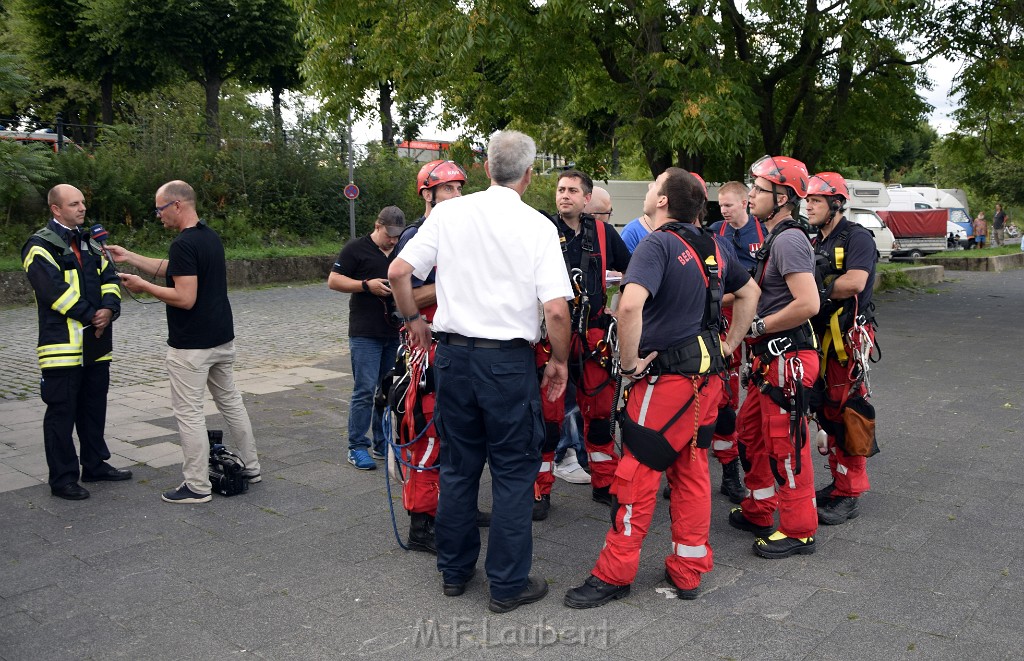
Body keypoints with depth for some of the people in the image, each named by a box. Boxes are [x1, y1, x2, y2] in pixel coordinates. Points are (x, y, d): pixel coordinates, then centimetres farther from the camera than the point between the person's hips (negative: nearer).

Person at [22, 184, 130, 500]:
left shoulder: (90, 244, 16)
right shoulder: (41, 246, -8)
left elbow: (109, 279, 9)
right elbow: (54, 290, -19)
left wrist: (109, 309, -11)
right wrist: (90, 316, -15)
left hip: (96, 344, 8)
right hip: (63, 345, -8)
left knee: (94, 408, 16)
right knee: (62, 412, 0)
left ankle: (95, 465, 29)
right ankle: (62, 478, 8)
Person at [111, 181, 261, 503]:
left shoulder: (184, 243, -19)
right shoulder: (210, 236, 11)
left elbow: (185, 298, -24)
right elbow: (171, 269, 21)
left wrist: (144, 286, -13)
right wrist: (128, 256, 21)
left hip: (191, 345, -9)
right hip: (221, 338, 10)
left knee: (189, 413, 0)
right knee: (231, 402, 17)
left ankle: (197, 486, 7)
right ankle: (250, 467, 26)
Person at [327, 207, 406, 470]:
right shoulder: (356, 249, -2)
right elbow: (333, 281, -5)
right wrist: (367, 285, -16)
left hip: (395, 332, 6)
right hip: (365, 333, -6)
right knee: (365, 390, -7)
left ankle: (383, 444, 20)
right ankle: (357, 447, 3)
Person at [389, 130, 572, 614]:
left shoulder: (448, 213, 1)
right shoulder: (538, 226, -7)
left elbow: (398, 272, -1)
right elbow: (555, 308, -13)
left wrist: (413, 319, 16)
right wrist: (560, 361, 1)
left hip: (453, 353, 4)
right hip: (509, 359, -3)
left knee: (457, 466, 16)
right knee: (513, 472, 8)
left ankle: (454, 570, 30)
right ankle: (508, 584, 17)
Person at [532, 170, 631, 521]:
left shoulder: (604, 233, 6)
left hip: (593, 334, 3)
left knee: (600, 407, 10)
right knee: (548, 412, 1)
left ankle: (604, 483, 24)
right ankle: (541, 489, 13)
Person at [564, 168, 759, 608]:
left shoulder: (658, 244, -14)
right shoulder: (712, 246, 12)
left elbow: (630, 304, -30)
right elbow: (750, 291, 26)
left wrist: (629, 361, -17)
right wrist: (730, 343, 24)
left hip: (668, 376, -8)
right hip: (708, 373, 8)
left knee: (638, 473, 0)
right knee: (692, 470, 14)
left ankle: (614, 575, 10)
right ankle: (688, 571, 22)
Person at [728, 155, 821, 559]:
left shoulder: (789, 240, -18)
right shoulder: (774, 238, 15)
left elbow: (808, 304, -26)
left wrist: (757, 326, -18)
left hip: (788, 358, -11)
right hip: (769, 356, 11)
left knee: (785, 444, -1)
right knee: (751, 432, 19)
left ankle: (799, 530, 13)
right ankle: (758, 512, 33)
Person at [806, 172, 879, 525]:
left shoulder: (857, 238, -9)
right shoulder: (817, 242, 19)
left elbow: (855, 282, -24)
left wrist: (819, 289, -14)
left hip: (848, 337, -9)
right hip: (820, 337, 9)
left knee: (845, 414, -6)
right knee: (827, 412, 13)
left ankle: (850, 495, 2)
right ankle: (838, 482, 25)